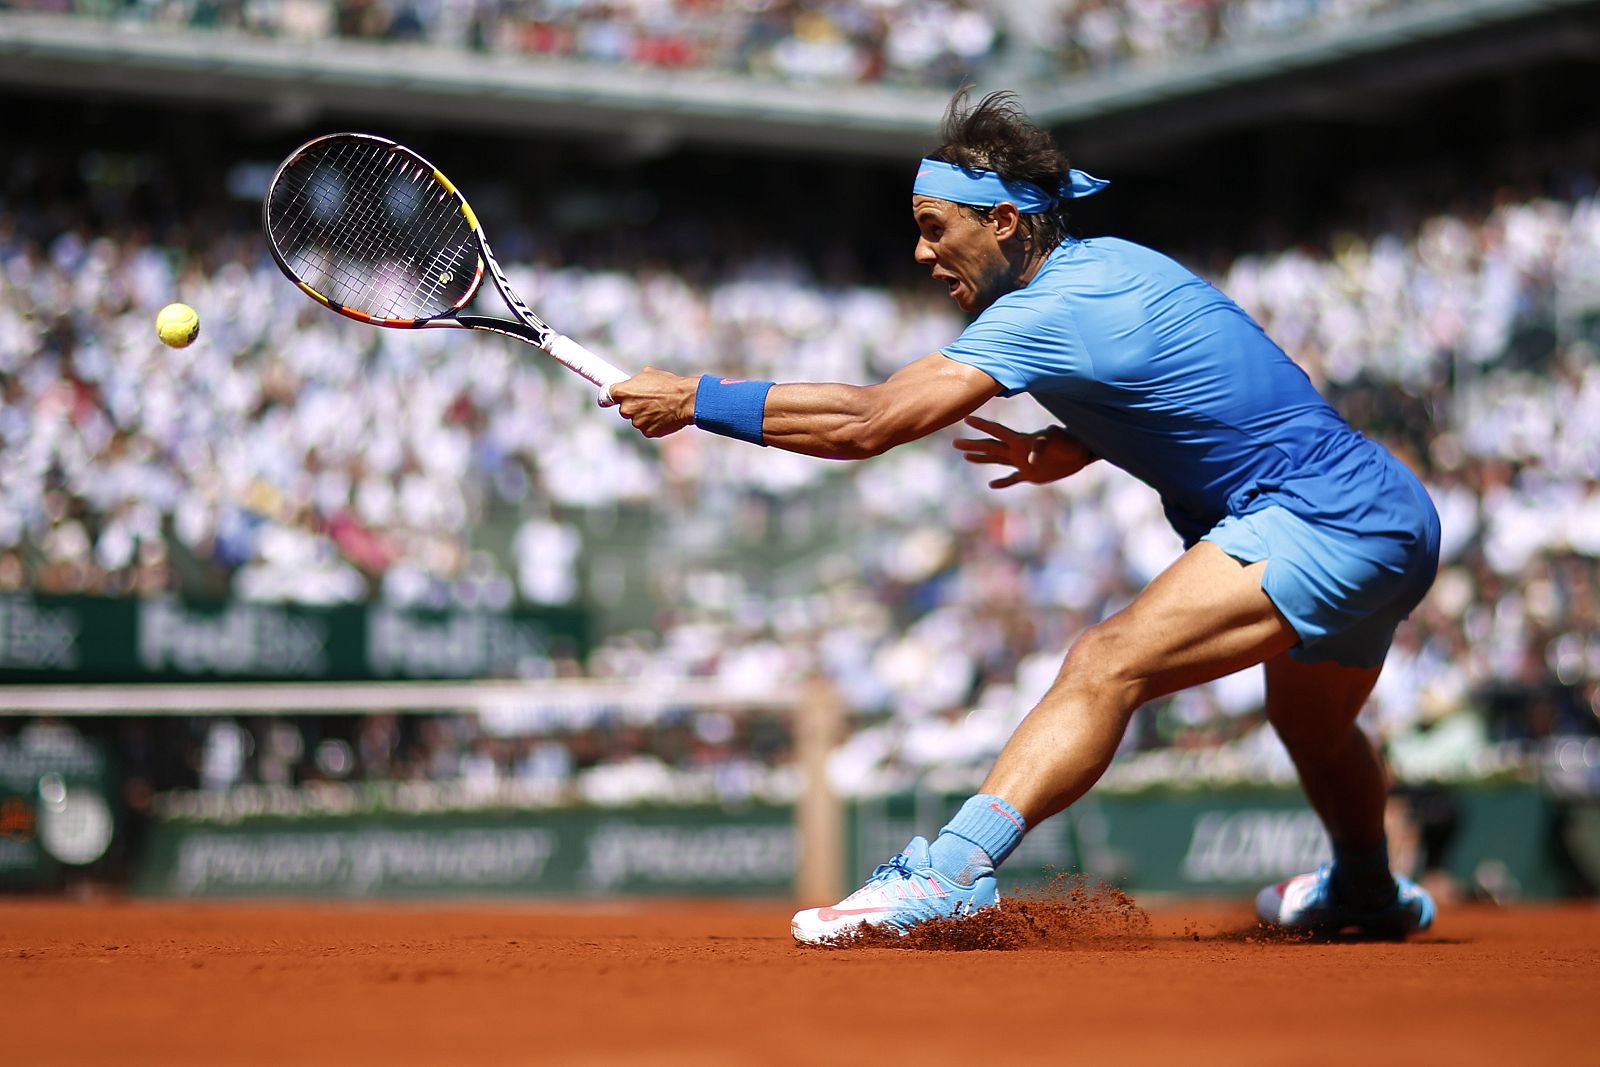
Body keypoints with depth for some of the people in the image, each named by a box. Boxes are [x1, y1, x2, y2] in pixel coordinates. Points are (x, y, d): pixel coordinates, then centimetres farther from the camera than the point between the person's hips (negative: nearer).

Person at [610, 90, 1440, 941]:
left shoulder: (1054, 309, -19)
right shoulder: (1107, 264, 8)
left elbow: (870, 421, -25)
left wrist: (696, 399, -21)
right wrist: (1079, 446, 8)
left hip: (1325, 517, -11)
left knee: (1106, 666, -27)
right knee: (1313, 730, 35)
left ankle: (950, 871, -43)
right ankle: (1368, 894, 62)